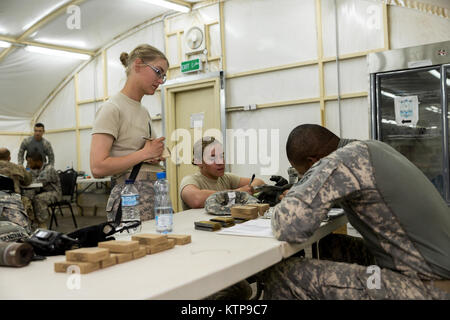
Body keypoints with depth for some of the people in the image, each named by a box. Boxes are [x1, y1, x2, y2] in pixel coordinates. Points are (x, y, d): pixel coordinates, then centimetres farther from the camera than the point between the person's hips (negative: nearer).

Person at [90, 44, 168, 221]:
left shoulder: (143, 111, 17)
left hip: (156, 193, 8)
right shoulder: (112, 108, -9)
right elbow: (98, 168, -19)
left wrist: (156, 156, 5)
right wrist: (145, 153, -13)